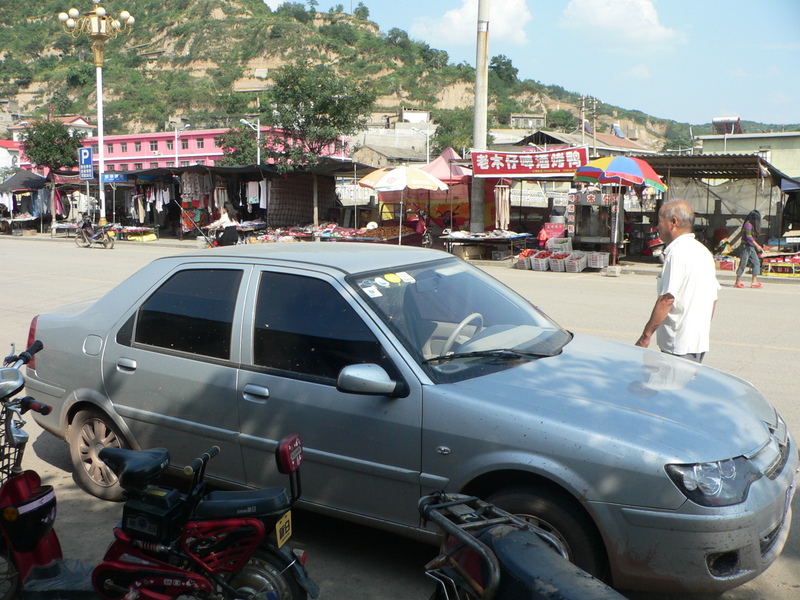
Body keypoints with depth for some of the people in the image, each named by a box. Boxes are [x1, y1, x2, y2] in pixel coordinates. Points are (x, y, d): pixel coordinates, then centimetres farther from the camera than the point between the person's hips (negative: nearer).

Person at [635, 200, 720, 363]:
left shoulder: (677, 253, -16)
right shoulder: (704, 251, 13)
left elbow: (667, 299, -21)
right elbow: (713, 296, 17)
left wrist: (646, 335, -17)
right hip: (700, 341, 9)